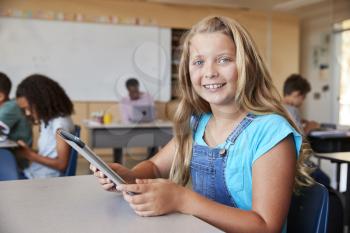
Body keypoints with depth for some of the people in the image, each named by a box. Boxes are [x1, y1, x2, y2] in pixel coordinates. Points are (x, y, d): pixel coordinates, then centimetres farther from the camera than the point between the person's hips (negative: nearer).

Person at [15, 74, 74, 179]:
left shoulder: (61, 123, -16)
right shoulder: (47, 120, 10)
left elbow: (61, 164, -16)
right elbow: (44, 153, 11)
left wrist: (30, 155, -13)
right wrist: (25, 150, -3)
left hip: (44, 180, -8)